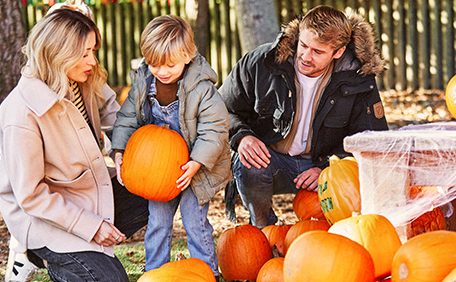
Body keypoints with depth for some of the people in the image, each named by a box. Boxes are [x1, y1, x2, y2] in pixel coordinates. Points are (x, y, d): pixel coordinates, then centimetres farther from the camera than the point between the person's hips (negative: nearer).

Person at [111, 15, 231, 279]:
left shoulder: (202, 89, -22)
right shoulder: (142, 82, -7)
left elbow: (214, 131, -19)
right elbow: (127, 119, 3)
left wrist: (196, 163, -27)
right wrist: (120, 152, -7)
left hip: (194, 167, -4)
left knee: (195, 222, 2)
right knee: (157, 222, 10)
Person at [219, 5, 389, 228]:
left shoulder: (358, 79, -11)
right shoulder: (261, 63, -12)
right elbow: (223, 109, 1)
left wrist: (327, 168, -22)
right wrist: (241, 136, -22)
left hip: (325, 163, 0)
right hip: (269, 158, 0)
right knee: (249, 167, -35)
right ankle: (264, 231, -5)